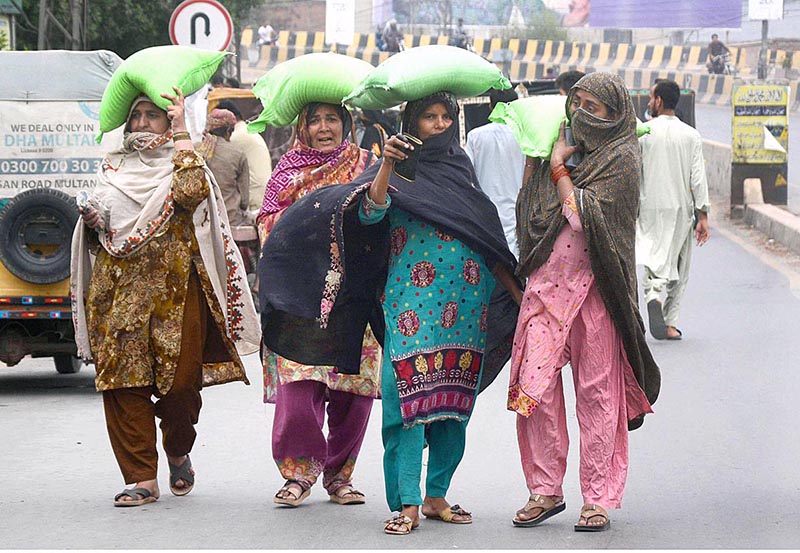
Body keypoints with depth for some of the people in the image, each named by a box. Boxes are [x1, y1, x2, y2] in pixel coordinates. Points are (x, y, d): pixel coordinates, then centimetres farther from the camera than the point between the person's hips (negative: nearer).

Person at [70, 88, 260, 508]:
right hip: (119, 288, 3)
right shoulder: (115, 167, 18)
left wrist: (181, 132, -11)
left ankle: (179, 451, 23)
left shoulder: (182, 162, 6)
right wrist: (92, 219, -1)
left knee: (181, 379, -7)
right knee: (122, 380, -6)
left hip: (175, 289, -3)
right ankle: (141, 478, -2)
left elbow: (190, 193, -18)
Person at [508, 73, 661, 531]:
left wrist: (558, 167, -5)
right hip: (546, 282, 5)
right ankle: (546, 490, 8)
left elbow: (583, 216, -15)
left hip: (591, 285, -5)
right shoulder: (564, 147, 15)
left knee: (596, 390, -1)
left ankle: (599, 496, 6)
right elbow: (530, 210, 13)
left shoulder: (621, 157, -4)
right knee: (534, 383, -2)